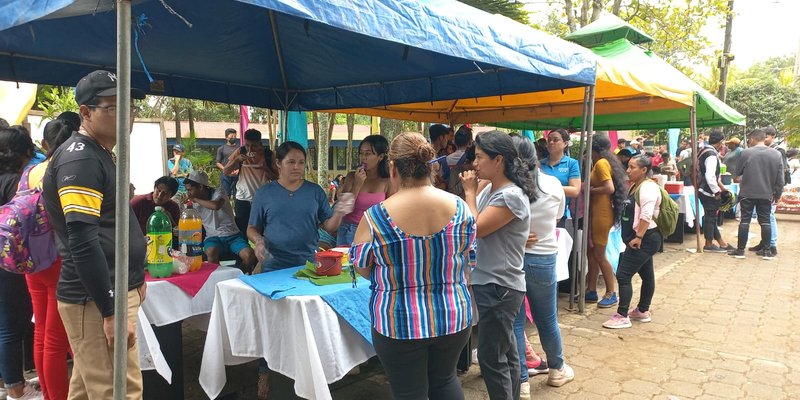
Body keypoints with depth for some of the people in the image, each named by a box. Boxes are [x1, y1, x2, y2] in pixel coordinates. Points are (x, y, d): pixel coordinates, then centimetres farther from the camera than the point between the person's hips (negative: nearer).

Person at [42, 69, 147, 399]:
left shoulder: (103, 155, 16)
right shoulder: (79, 158, -15)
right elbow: (83, 244, -23)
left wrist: (133, 279, 21)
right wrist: (111, 311, -22)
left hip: (113, 291, 10)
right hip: (96, 301, -10)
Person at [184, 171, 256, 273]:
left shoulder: (219, 192, -4)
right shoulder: (195, 204, 9)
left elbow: (216, 206, -27)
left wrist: (195, 199, -15)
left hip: (232, 235, -2)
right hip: (213, 237, 2)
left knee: (249, 256, -27)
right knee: (211, 253, -35)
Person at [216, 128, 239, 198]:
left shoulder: (239, 148, 9)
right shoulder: (221, 149, 7)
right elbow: (217, 162, 4)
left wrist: (238, 170, -11)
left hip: (237, 175, 0)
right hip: (225, 175, 0)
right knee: (225, 195, 2)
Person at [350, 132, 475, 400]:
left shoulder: (374, 217, -17)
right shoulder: (459, 207, -7)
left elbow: (362, 269, -5)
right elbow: (467, 260, 5)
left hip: (399, 323, -3)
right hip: (453, 317, 4)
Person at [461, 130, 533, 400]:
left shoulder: (512, 196, -20)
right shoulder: (489, 190, 8)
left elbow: (476, 229, -21)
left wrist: (469, 192, -12)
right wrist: (471, 191, 0)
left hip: (500, 286, -9)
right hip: (488, 282, 9)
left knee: (490, 357, 0)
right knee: (505, 352, 20)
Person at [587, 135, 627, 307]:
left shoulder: (601, 163, -14)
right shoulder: (604, 162, 13)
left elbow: (610, 188, -24)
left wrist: (588, 190, -15)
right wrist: (588, 187, 4)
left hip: (601, 214, -9)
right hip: (596, 213, 9)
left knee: (599, 255, -1)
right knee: (591, 253, 13)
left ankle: (611, 294, 10)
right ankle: (591, 291, 20)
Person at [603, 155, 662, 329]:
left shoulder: (648, 187, -17)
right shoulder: (636, 186, 14)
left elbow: (646, 216, -27)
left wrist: (638, 237, -27)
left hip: (645, 239, -11)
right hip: (644, 239, 11)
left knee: (623, 275, -12)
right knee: (646, 274, 18)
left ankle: (622, 316, -7)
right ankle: (643, 311, 28)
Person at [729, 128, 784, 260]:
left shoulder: (746, 153, -8)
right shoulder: (776, 154, 1)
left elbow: (737, 174, 3)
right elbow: (780, 179, 3)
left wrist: (738, 178, 26)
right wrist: (777, 195, 13)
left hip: (747, 193, -2)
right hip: (766, 194, 2)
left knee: (745, 220, 2)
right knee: (765, 221, 9)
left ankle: (740, 250, 5)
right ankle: (767, 250, 12)